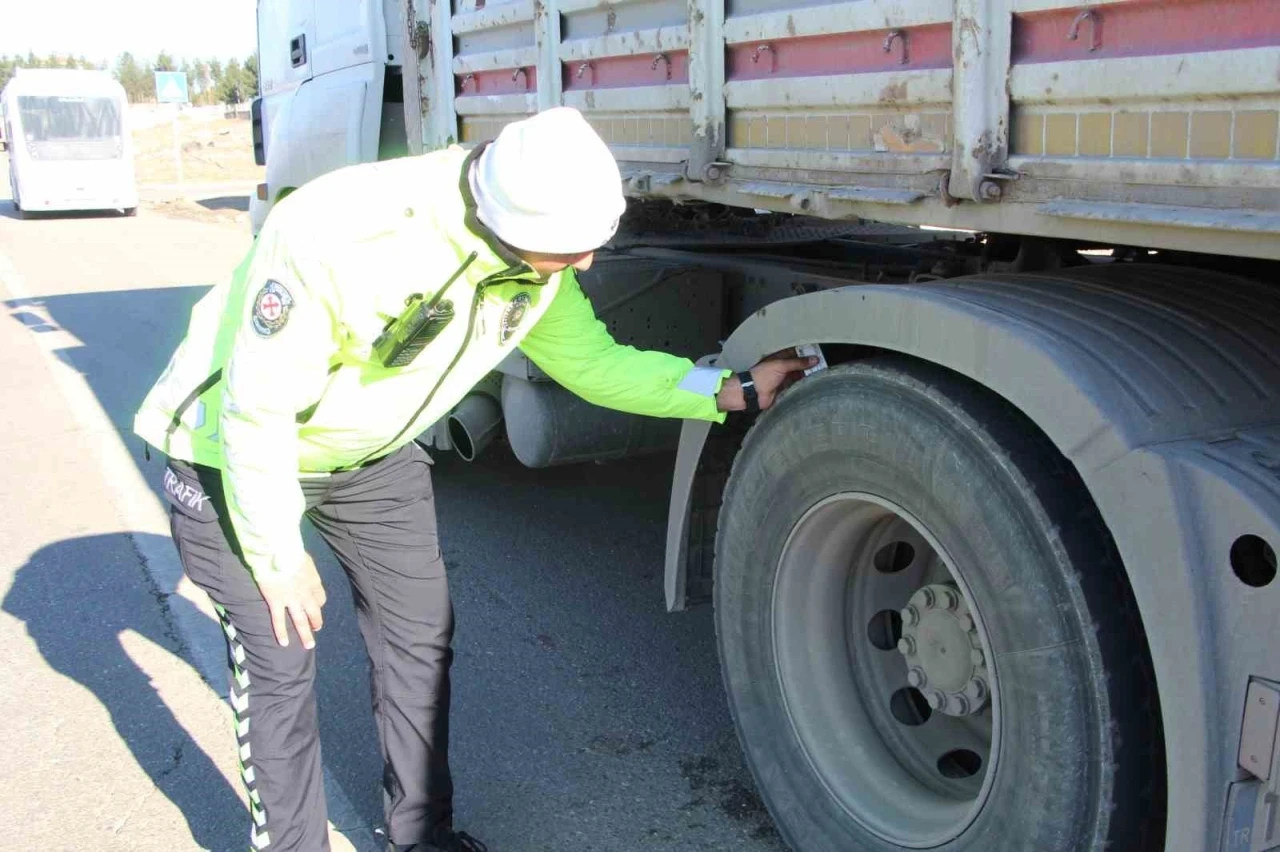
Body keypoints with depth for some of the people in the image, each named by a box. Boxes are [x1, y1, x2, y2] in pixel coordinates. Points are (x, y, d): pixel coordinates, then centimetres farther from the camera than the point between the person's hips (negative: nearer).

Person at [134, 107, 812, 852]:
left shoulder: (536, 262, -19)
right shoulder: (332, 238, -39)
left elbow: (595, 363, -3)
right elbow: (257, 411, -28)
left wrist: (734, 391, -9)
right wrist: (279, 558, -17)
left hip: (374, 456, 6)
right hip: (243, 457, -5)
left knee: (420, 635, 8)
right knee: (281, 662, -2)